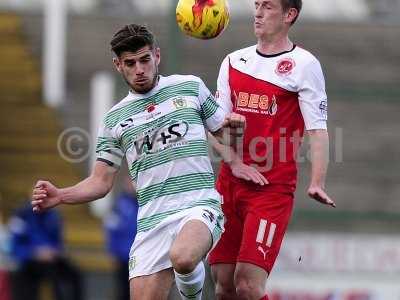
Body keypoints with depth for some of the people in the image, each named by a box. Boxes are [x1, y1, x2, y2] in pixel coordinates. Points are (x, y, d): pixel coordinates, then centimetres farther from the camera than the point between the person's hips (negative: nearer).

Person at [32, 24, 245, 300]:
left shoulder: (190, 86, 9)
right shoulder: (115, 119, 14)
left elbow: (223, 134, 18)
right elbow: (101, 183, 14)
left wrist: (233, 126, -6)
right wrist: (60, 196, -3)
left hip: (199, 205, -3)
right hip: (152, 220, 3)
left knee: (182, 258, -35)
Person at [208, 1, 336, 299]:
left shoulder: (304, 64, -1)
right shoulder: (234, 61, 15)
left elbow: (317, 130, -7)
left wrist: (317, 184, -20)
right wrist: (235, 163, -6)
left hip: (274, 188, -5)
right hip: (229, 184, 5)